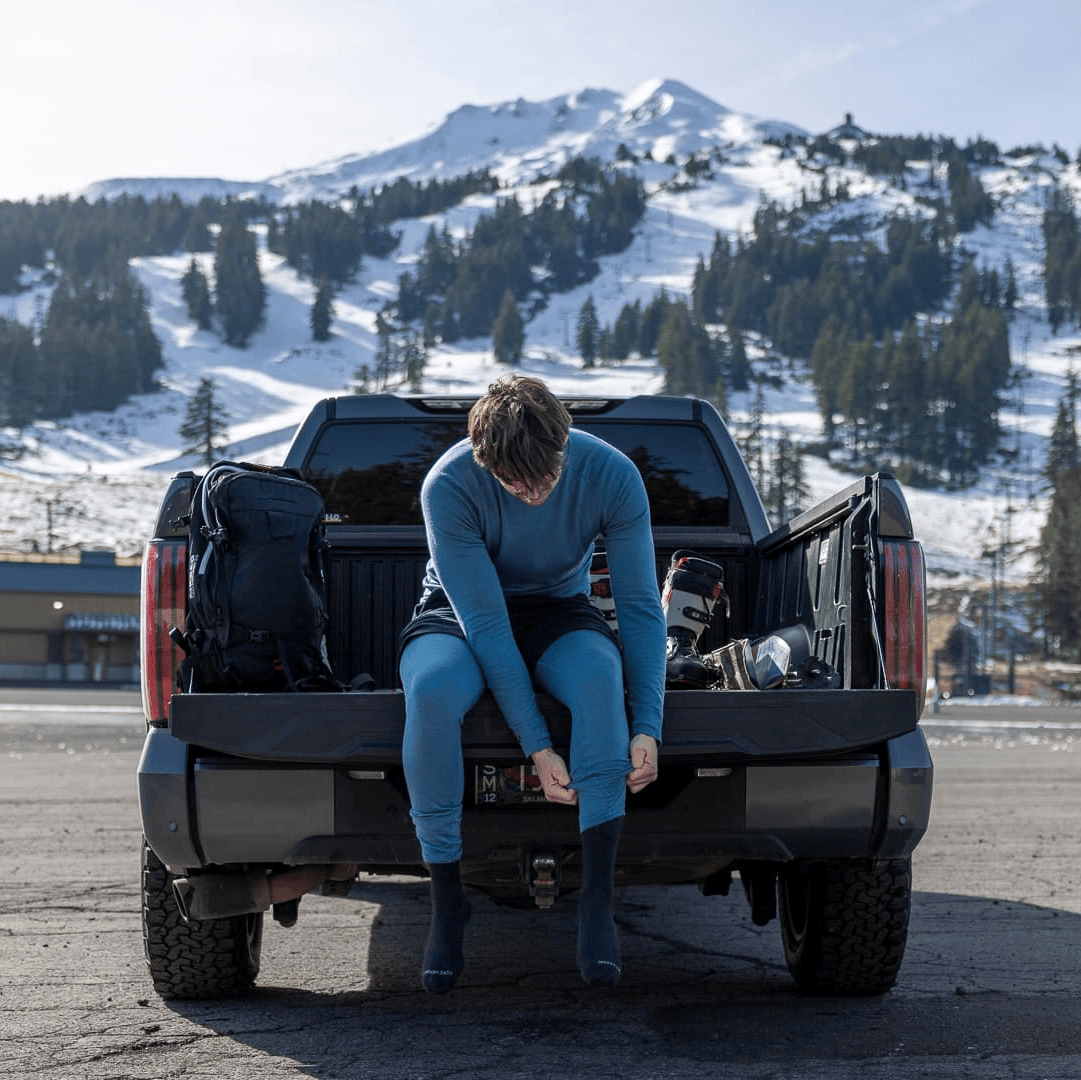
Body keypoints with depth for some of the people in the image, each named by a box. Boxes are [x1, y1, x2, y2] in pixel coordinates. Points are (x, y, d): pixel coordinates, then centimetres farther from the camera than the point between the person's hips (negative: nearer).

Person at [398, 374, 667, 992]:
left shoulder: (611, 475, -20)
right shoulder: (449, 486, -26)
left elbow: (641, 605, -14)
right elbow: (485, 622, -27)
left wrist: (647, 728, -25)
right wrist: (536, 745, -31)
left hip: (558, 613, 1)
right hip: (460, 613, -1)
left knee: (599, 670, -37)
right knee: (433, 692, -38)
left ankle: (598, 898, -32)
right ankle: (447, 904, -23)